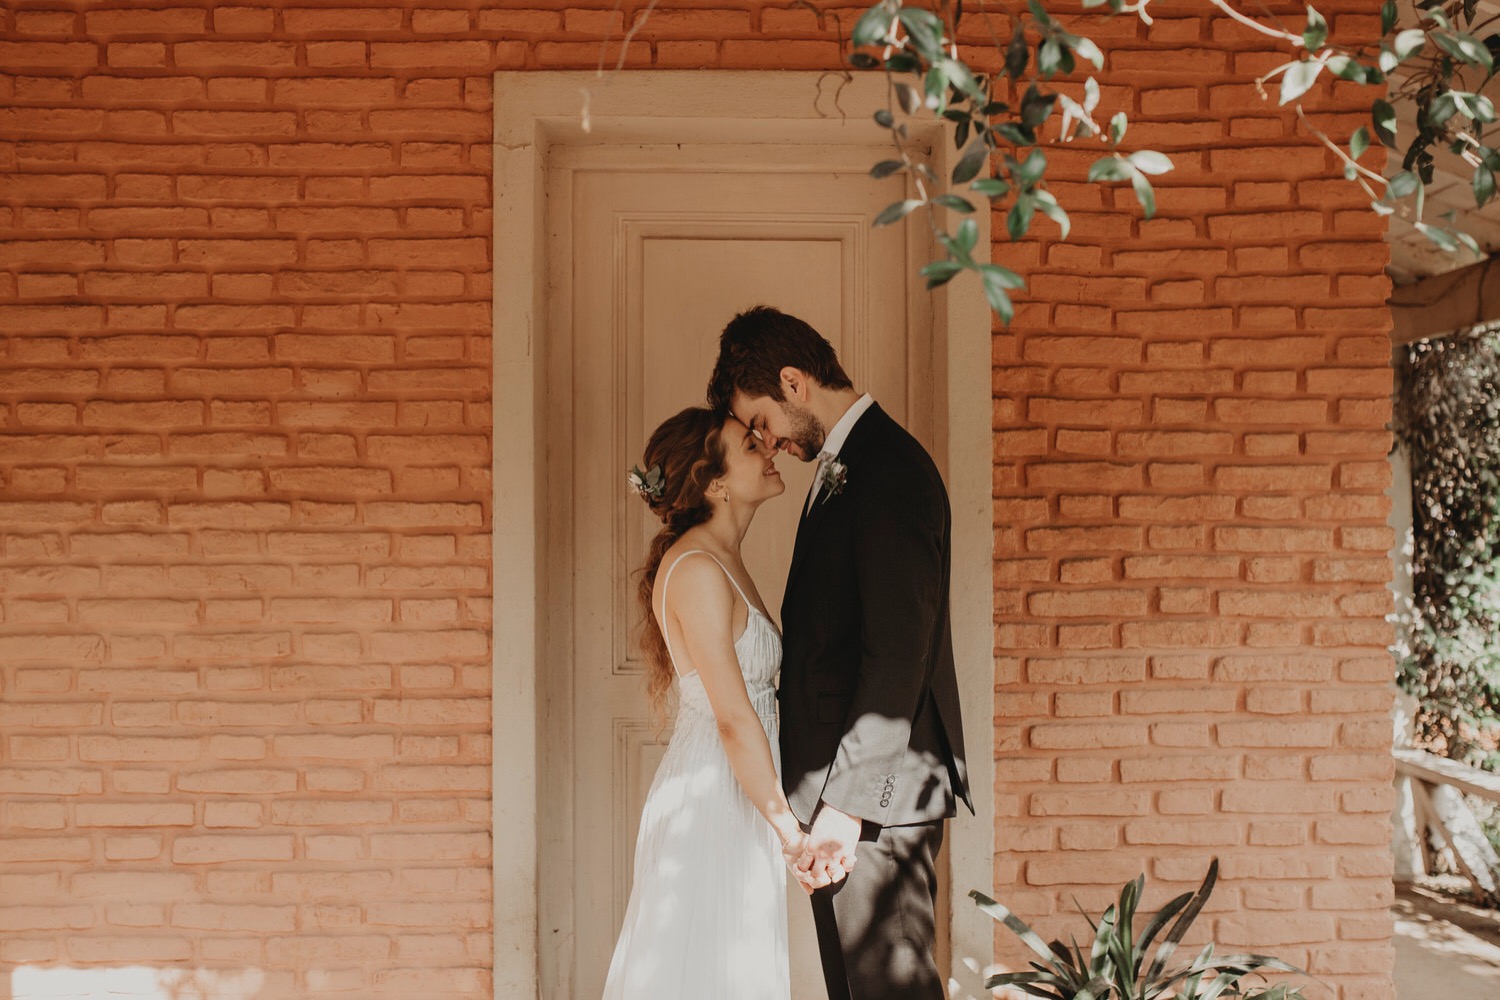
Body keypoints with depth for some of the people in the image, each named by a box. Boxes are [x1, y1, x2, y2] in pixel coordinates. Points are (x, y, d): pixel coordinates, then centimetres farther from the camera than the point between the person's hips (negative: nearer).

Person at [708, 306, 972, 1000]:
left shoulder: (891, 472, -15)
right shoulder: (839, 469, 16)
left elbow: (898, 655, -22)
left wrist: (845, 805, -22)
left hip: (876, 791, -10)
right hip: (837, 789, 10)